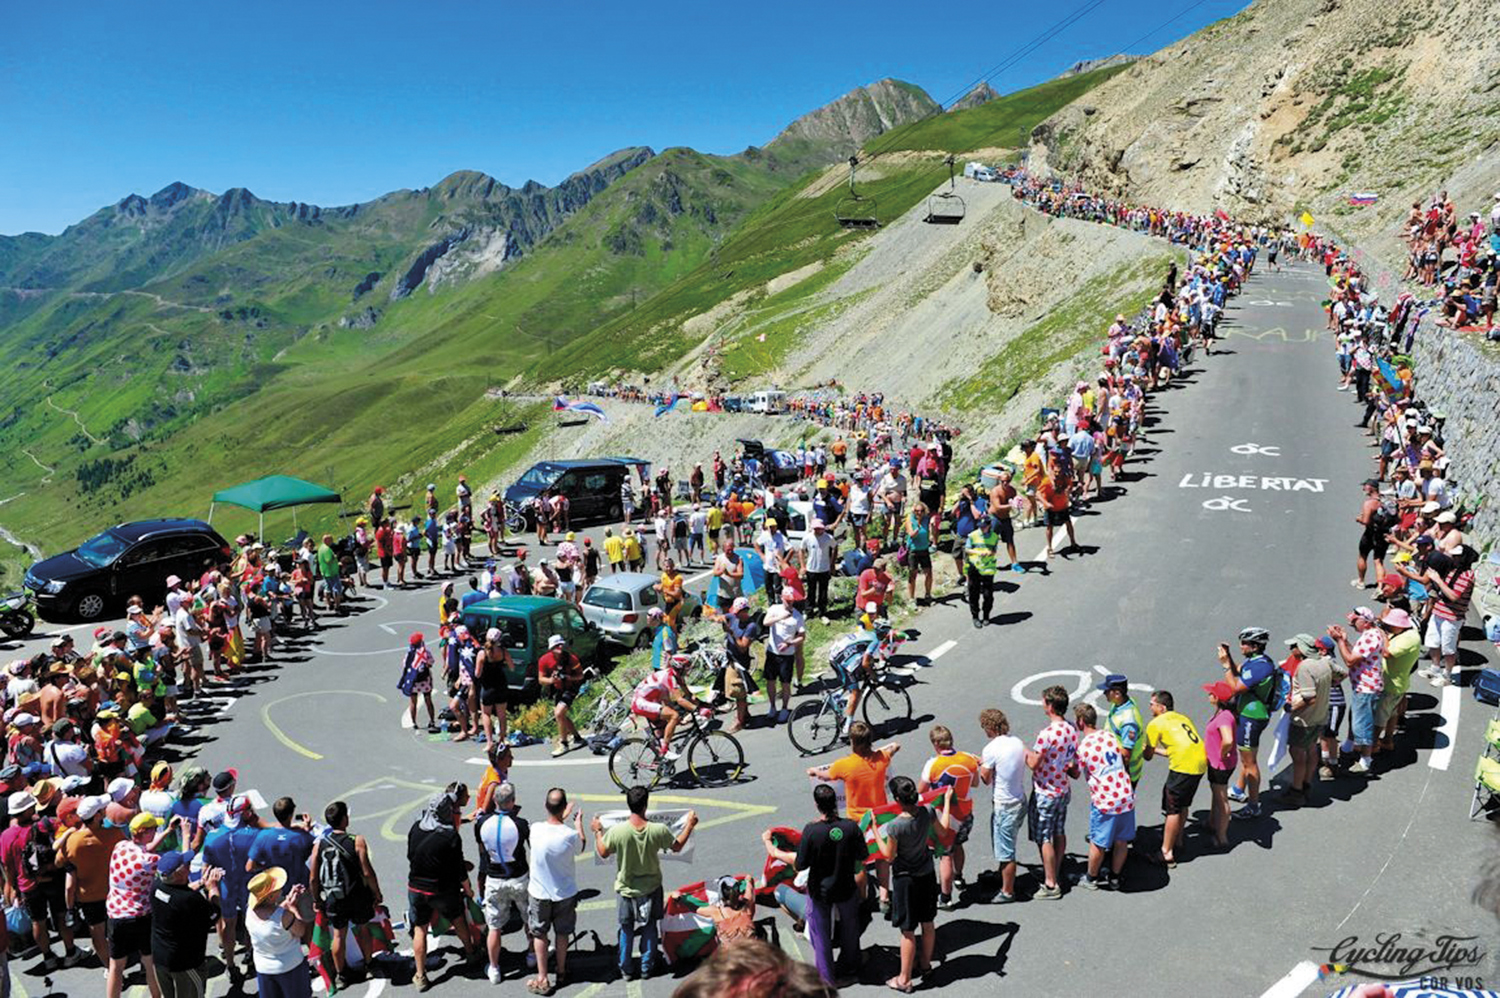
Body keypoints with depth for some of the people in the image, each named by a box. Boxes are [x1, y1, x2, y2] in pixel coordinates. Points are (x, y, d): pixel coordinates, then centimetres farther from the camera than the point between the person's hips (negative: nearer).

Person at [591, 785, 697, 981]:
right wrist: (689, 825, 11)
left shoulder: (617, 831, -25)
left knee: (626, 930, 19)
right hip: (651, 889, 0)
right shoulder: (658, 830, -22)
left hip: (626, 889, 0)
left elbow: (603, 853, -6)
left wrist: (598, 831, 9)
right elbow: (677, 847, -3)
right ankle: (647, 967, 32)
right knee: (649, 928, 21)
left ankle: (625, 969, 31)